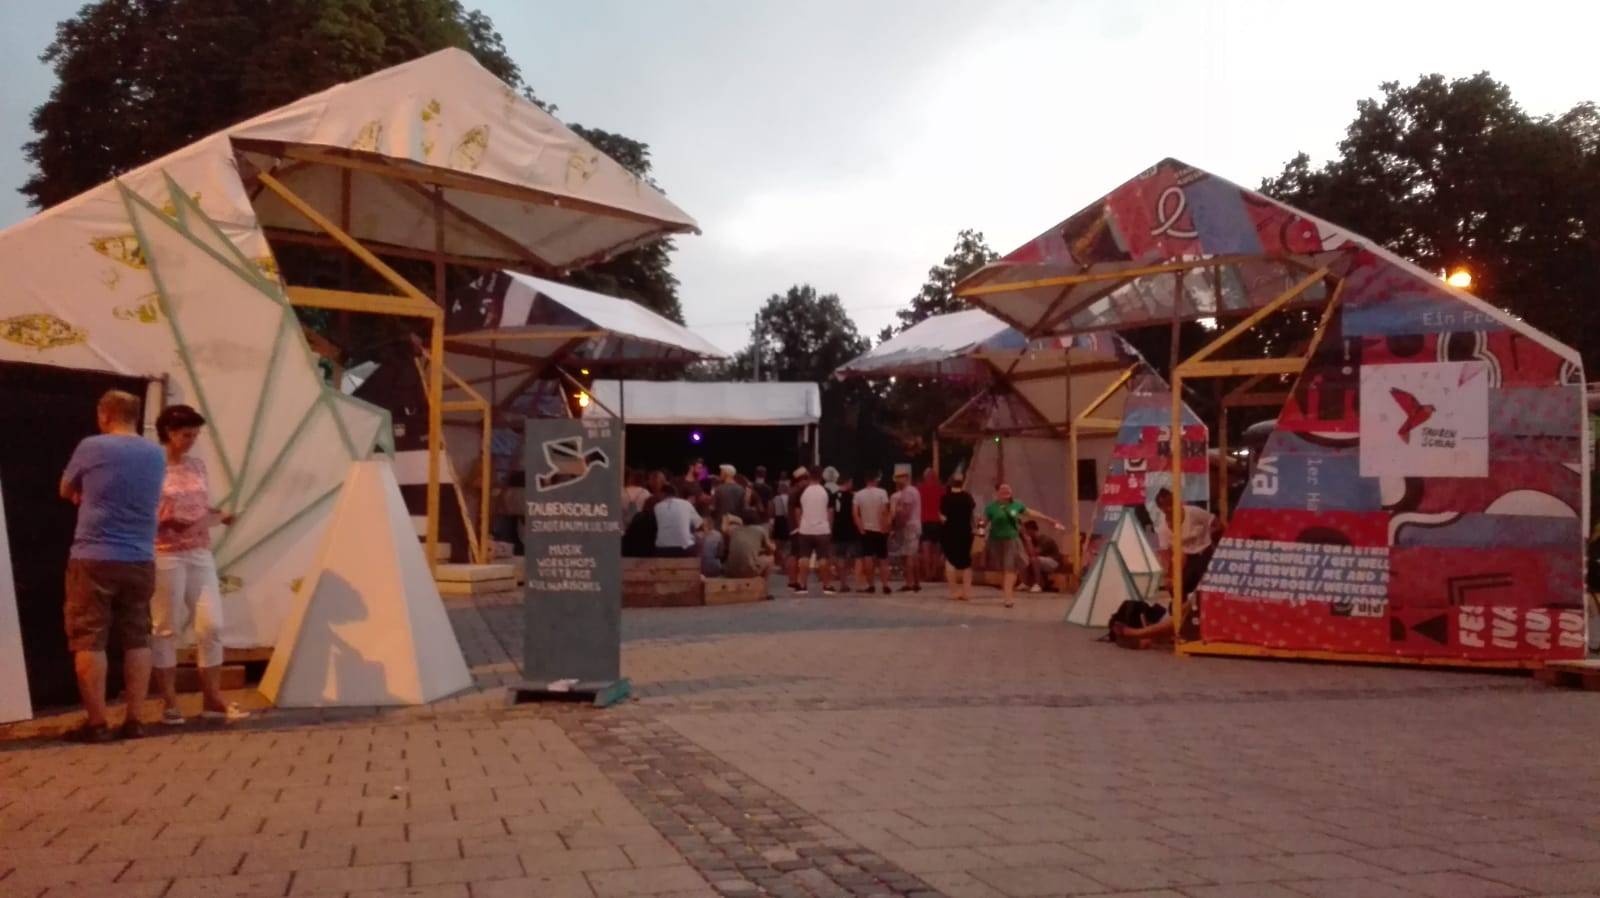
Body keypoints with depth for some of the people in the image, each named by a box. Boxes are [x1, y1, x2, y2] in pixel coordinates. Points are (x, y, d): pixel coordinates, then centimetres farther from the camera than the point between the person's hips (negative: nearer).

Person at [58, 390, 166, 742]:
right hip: (140, 561, 4)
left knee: (89, 641, 2)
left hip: (93, 559, -4)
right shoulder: (156, 455, 9)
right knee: (137, 640, 9)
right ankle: (134, 720, 9)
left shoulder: (92, 447, -4)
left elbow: (66, 492, 12)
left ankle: (96, 724, 2)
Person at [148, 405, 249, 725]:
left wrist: (219, 515, -1)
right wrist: (165, 522, -21)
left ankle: (213, 699, 9)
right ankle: (169, 702, 12)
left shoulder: (197, 466, 11)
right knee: (167, 628, 2)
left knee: (211, 625, 2)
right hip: (165, 556, -5)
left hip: (200, 554, 5)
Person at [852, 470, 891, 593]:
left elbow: (855, 513, -7)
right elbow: (884, 512, -15)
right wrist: (885, 528, -8)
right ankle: (885, 585, 0)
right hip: (880, 530, -1)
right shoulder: (882, 493, -8)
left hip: (866, 530, 1)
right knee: (883, 559, 6)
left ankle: (871, 585, 0)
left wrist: (861, 528, -4)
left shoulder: (859, 494, 0)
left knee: (868, 558, 2)